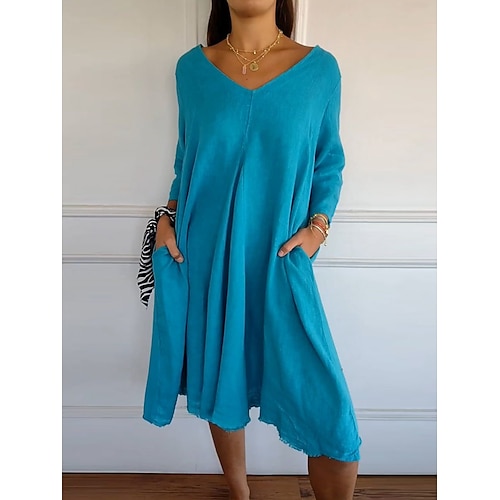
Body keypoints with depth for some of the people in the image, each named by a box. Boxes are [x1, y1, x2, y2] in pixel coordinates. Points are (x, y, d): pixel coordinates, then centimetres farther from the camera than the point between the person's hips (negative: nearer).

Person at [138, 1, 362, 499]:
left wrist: (318, 224, -4)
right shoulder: (192, 67, 5)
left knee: (330, 417, -5)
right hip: (205, 258, 2)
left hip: (281, 264, -1)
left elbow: (329, 161, 9)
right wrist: (169, 215, 2)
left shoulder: (320, 68, 2)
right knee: (220, 384, 16)